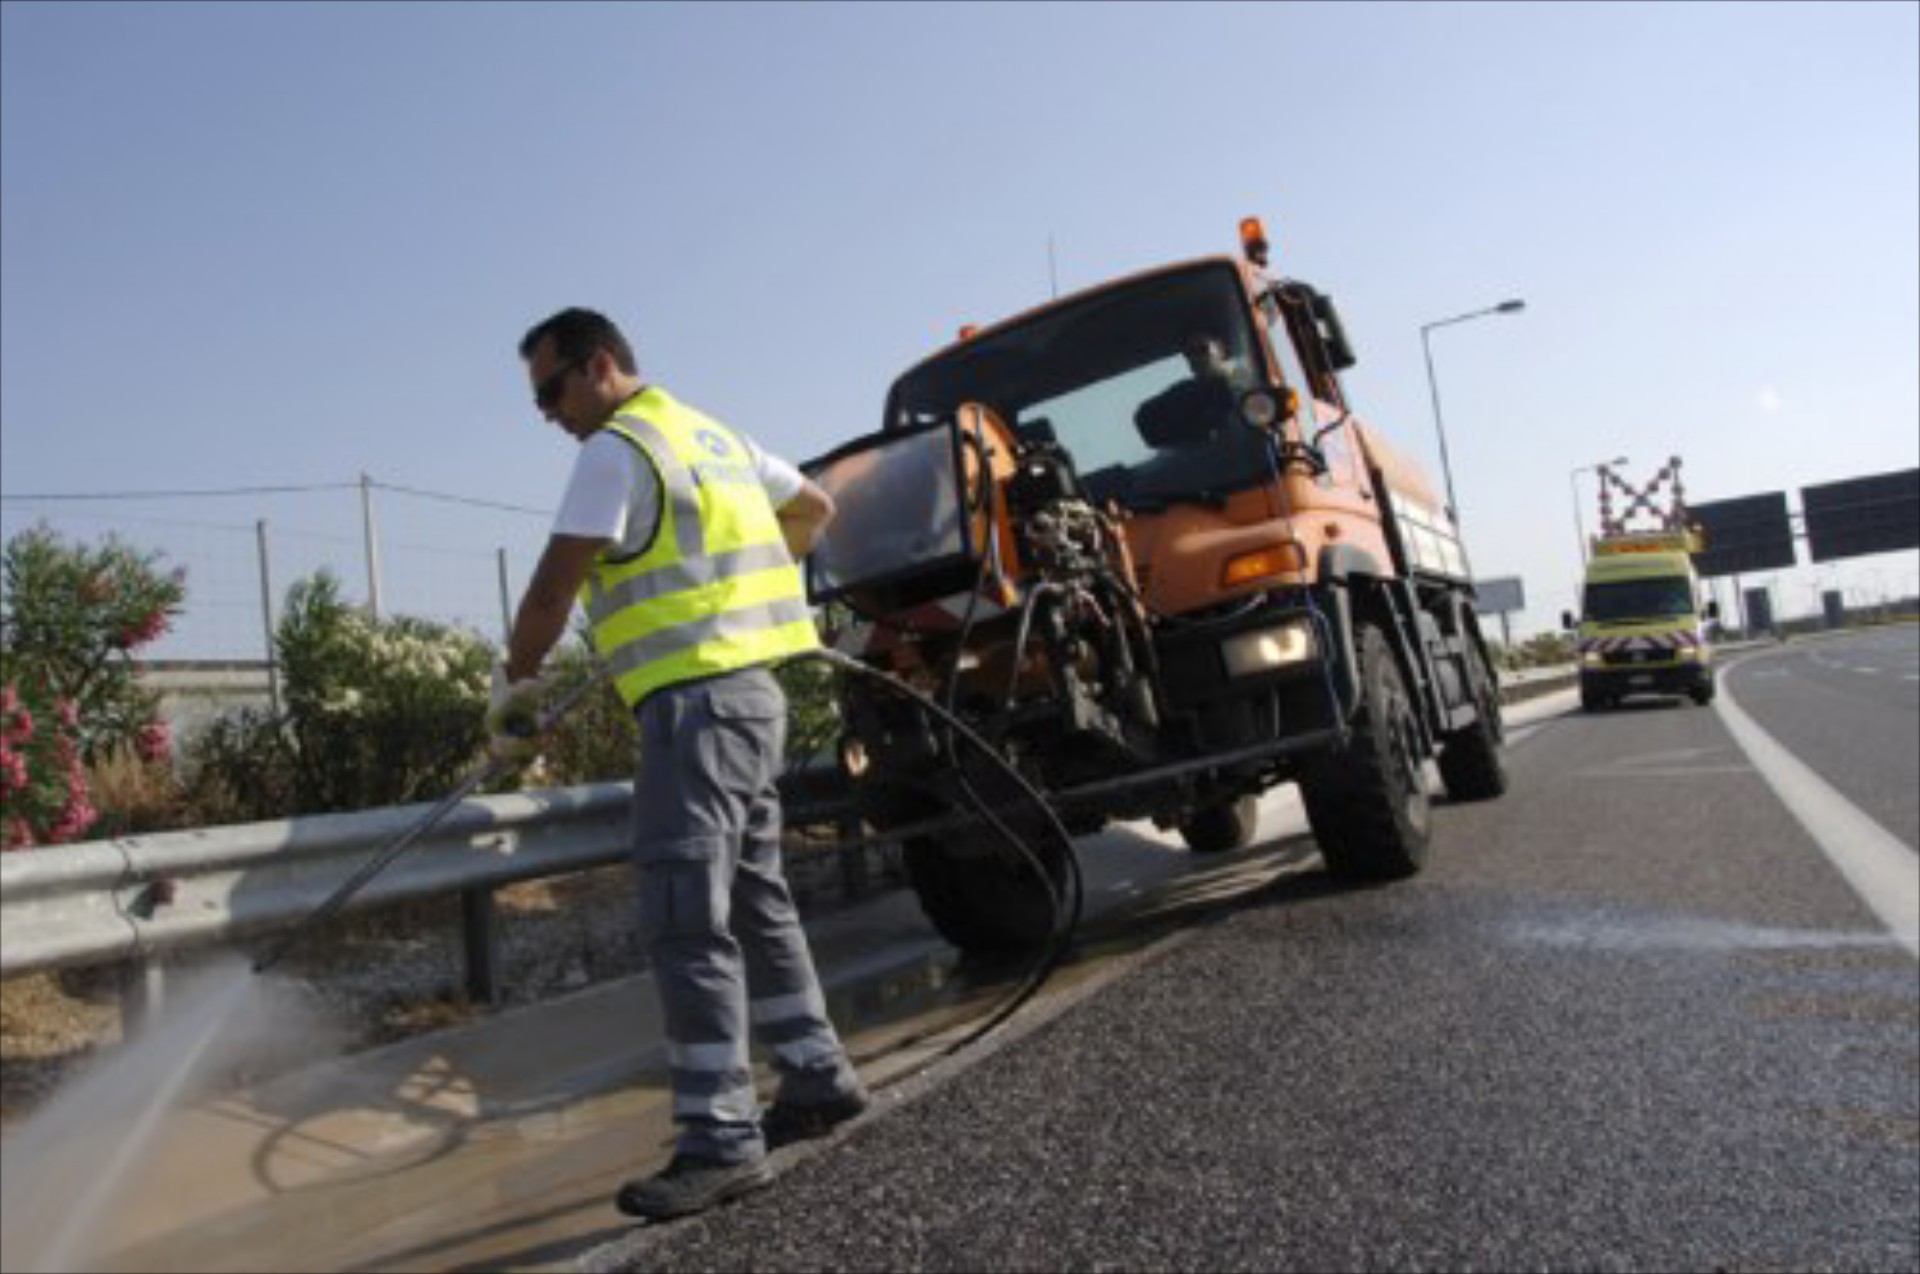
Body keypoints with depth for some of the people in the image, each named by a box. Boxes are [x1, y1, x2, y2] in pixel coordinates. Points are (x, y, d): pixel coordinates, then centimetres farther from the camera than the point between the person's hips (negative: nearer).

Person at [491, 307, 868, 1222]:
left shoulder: (615, 450, -8)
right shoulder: (711, 434, 19)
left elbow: (552, 591, -11)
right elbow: (815, 508, 29)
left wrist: (512, 686, 3)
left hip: (697, 702, -10)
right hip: (748, 690, 10)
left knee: (686, 922, -9)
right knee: (754, 899, 16)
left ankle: (720, 1141, -5)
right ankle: (819, 1077, 24)